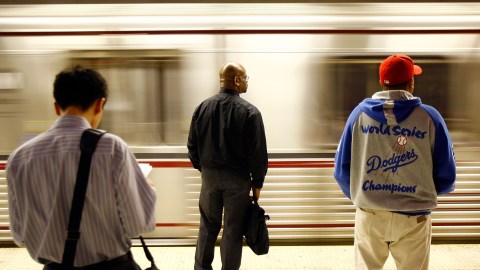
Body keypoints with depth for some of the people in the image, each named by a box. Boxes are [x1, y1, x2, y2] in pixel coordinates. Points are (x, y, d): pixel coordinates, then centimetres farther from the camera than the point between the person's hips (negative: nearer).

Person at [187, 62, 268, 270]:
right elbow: (258, 151, -12)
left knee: (208, 226, 18)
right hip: (237, 177, -4)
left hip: (209, 175, 4)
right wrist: (257, 182, -3)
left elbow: (192, 144, 6)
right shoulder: (249, 111, -12)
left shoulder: (203, 107, 1)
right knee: (233, 229, 8)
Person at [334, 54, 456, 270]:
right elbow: (447, 177, -2)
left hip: (369, 217, 1)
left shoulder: (360, 112, -4)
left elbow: (341, 170, -1)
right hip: (413, 219, 0)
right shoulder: (429, 116, -6)